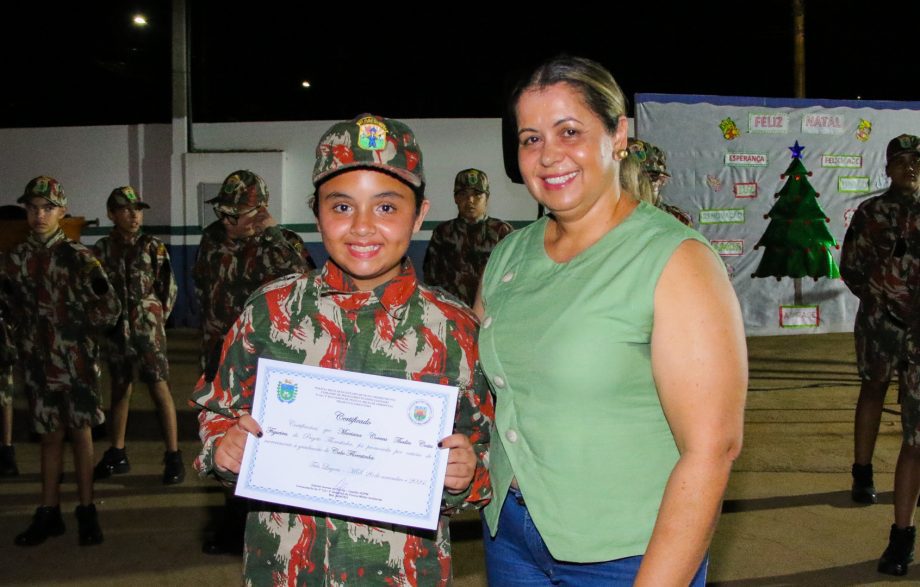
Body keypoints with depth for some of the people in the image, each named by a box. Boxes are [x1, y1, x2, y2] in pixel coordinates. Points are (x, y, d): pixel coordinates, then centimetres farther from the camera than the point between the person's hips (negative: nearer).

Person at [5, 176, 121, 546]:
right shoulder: (16, 258, 4)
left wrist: (79, 328, -9)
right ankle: (49, 513, 20)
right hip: (37, 360, 4)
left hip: (75, 359, -4)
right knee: (50, 434, 11)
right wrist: (28, 343, 9)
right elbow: (16, 308, 13)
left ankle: (86, 511, 14)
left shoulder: (77, 257, -9)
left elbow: (110, 307, -13)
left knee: (80, 431, 5)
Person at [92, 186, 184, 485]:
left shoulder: (153, 247, -4)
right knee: (120, 388, 13)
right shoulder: (101, 249, 3)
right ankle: (117, 454, 24)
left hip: (148, 329, -3)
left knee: (159, 388, -3)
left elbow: (169, 289, 0)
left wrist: (155, 318, 2)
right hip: (115, 328, 3)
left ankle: (173, 456, 2)